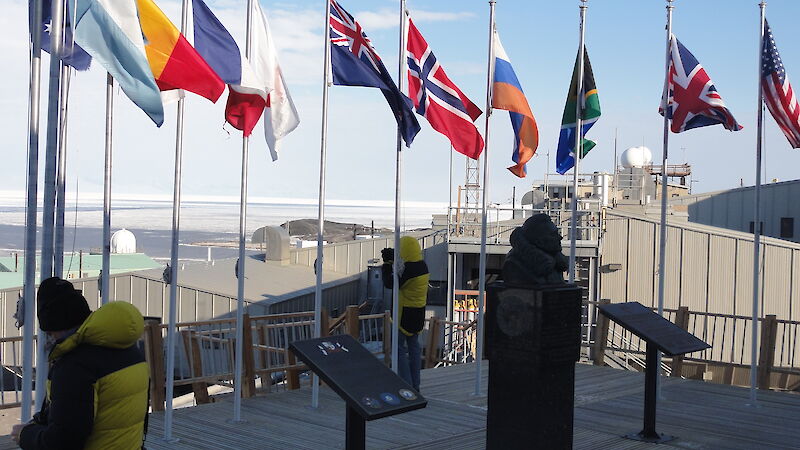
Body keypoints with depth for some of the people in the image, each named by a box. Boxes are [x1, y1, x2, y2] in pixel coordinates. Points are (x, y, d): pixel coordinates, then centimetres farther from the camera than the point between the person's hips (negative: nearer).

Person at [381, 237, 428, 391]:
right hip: (419, 312, 9)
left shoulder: (408, 268, -22)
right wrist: (392, 261, 12)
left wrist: (387, 264, -4)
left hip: (405, 313, -9)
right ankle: (415, 385, 20)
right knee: (413, 346, 15)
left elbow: (390, 283, -15)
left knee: (399, 347, -2)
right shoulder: (423, 265, 5)